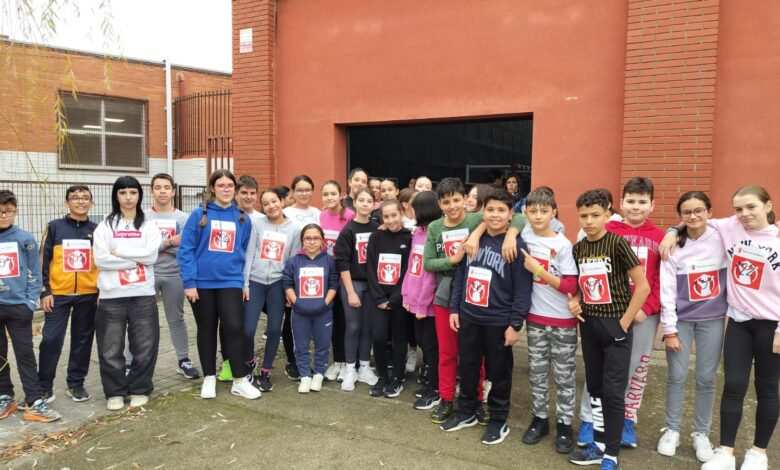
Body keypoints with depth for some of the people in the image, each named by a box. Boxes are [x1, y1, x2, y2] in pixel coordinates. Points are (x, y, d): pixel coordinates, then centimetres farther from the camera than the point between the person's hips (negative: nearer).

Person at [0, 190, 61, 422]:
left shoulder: (25, 239, -2)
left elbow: (34, 273, 0)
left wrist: (30, 303, -7)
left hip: (19, 306, -2)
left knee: (25, 355, 2)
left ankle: (35, 402, 5)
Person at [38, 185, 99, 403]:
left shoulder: (97, 230, 5)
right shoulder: (55, 227, 1)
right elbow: (43, 260, 1)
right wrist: (45, 291, -5)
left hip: (88, 295, 2)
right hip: (58, 294, -2)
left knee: (83, 340, 8)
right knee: (51, 340, -1)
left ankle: (76, 383, 20)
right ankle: (44, 386, 13)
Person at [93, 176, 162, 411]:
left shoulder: (149, 225, 7)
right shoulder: (105, 226, 5)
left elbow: (151, 255, -8)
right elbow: (100, 259, -7)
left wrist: (118, 251, -8)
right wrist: (136, 259, -9)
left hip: (143, 295, 0)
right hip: (111, 296, 0)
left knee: (144, 345, 4)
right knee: (111, 347, 5)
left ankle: (139, 389, 19)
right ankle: (115, 392, 20)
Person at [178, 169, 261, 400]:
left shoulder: (243, 218, 4)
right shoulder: (199, 215, -4)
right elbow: (186, 249, -5)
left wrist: (244, 281, 8)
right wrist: (188, 282, -10)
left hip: (230, 282, 1)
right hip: (202, 282, -1)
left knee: (235, 328, -6)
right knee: (207, 330, 11)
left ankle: (240, 380, 7)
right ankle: (209, 378, 25)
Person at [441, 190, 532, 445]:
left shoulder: (517, 246, -10)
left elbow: (522, 289, -12)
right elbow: (460, 275, 10)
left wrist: (515, 324, -14)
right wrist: (454, 308, 6)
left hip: (498, 321, -5)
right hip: (468, 317, 5)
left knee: (498, 372, 9)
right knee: (467, 367, 16)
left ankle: (498, 420, 25)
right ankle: (466, 412, 34)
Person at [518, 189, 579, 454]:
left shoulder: (563, 244, -11)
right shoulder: (524, 235, -2)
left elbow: (571, 286, -13)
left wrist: (538, 269, -19)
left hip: (563, 320, -3)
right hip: (535, 317, 3)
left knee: (564, 375, 8)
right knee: (537, 372, 13)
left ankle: (564, 425, 20)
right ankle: (539, 419, 28)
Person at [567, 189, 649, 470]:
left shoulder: (617, 244, -13)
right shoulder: (577, 249, 5)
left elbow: (643, 286, -13)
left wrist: (625, 321, -13)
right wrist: (574, 303, -2)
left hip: (615, 326, -6)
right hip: (589, 325, 6)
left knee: (613, 391, -2)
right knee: (595, 387, 14)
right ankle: (599, 444, 27)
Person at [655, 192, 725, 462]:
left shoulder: (722, 239, -6)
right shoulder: (673, 247, -7)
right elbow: (667, 291, -6)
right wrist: (669, 329, -7)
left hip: (713, 320, 0)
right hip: (681, 319, 0)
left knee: (706, 378, 7)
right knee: (677, 377, 5)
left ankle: (701, 434, 24)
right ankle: (672, 430, 22)